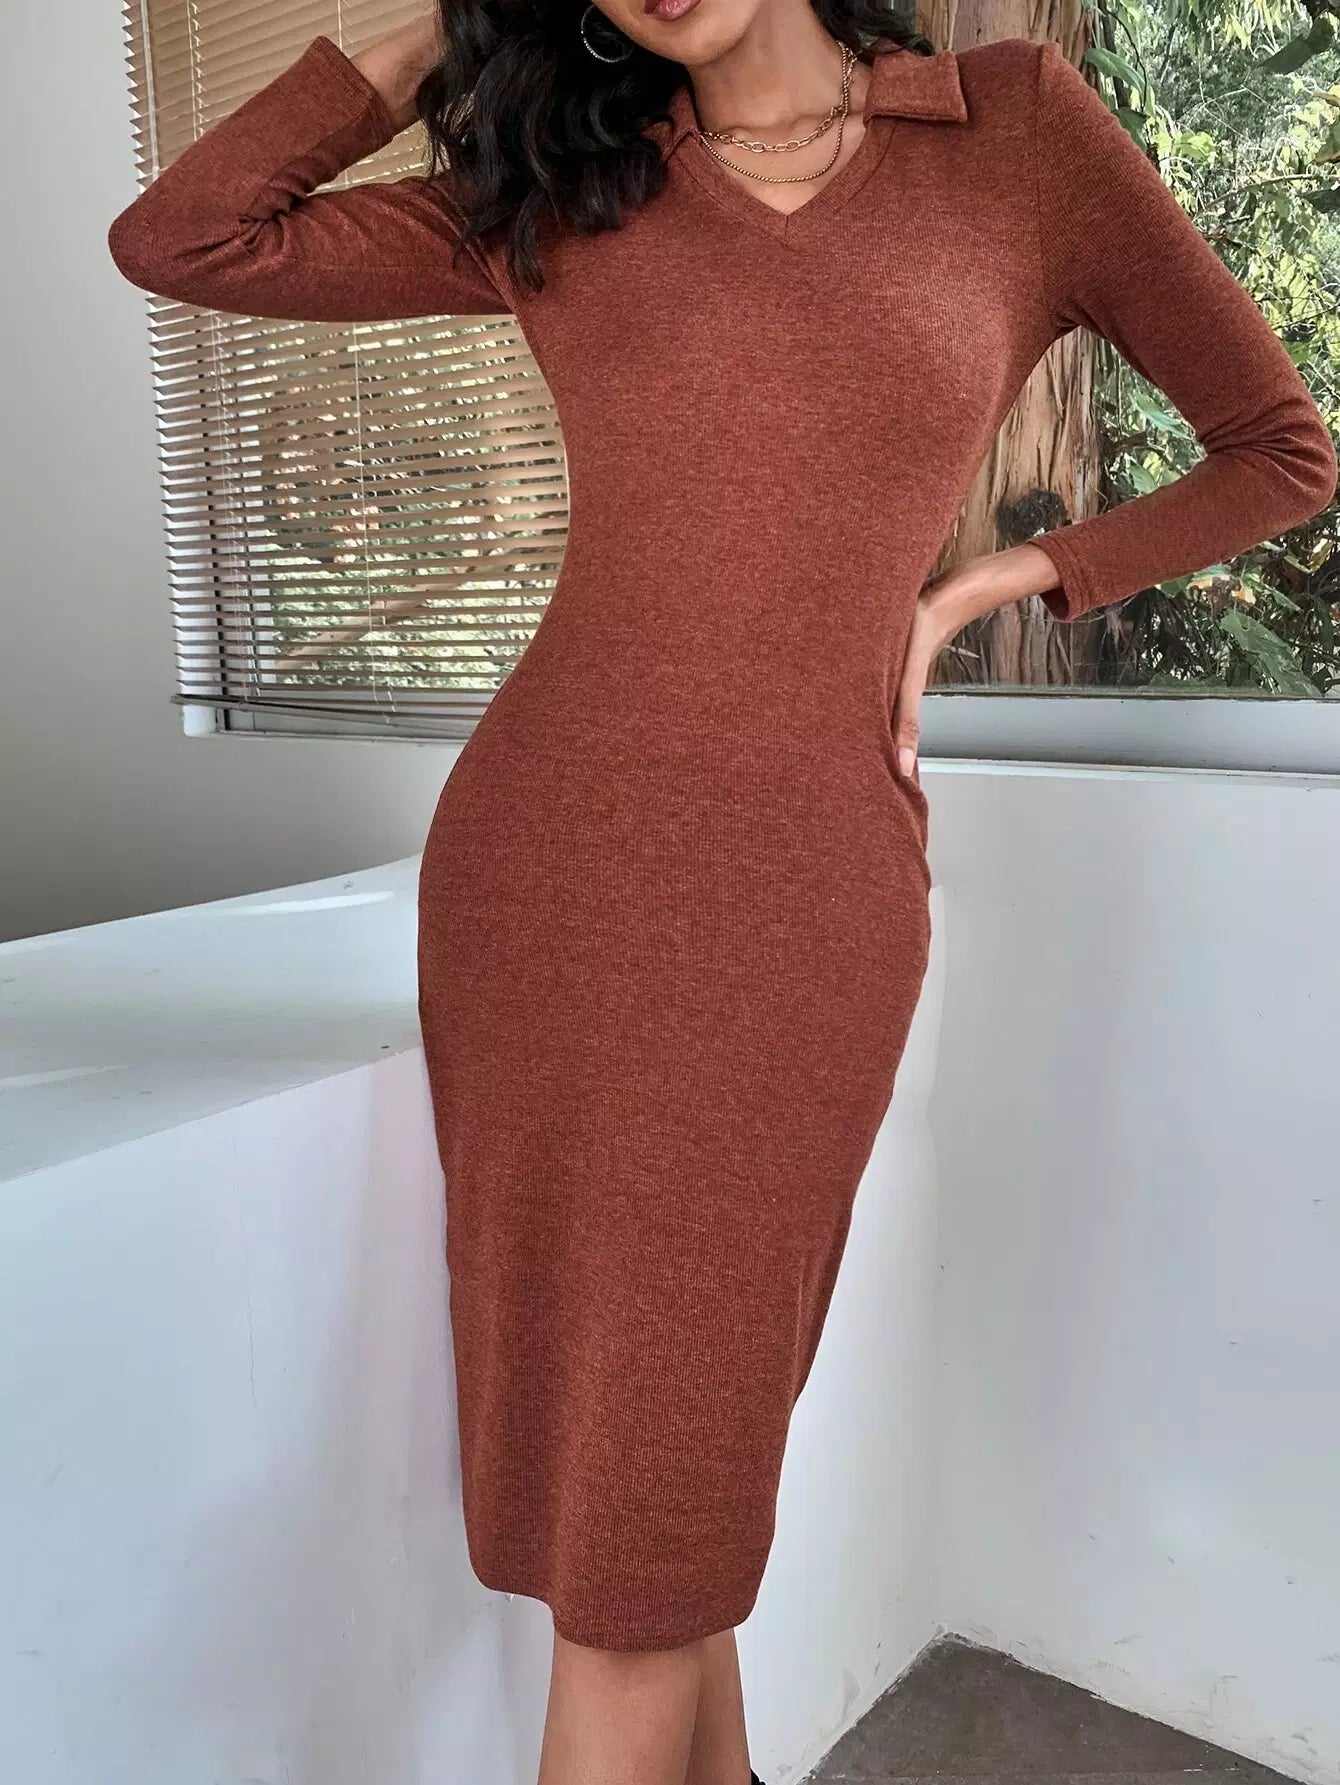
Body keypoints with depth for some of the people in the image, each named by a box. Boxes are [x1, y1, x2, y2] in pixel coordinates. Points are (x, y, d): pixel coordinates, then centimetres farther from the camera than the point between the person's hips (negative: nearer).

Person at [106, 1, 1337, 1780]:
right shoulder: (558, 193, 10)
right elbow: (174, 240, 5)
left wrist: (964, 594, 5)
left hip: (798, 895, -2)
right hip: (538, 859, 3)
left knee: (642, 1496, 4)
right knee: (605, 1419, 13)